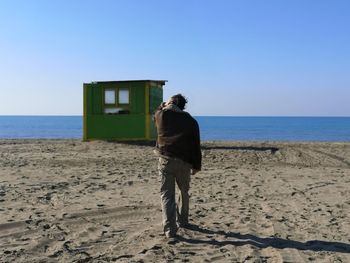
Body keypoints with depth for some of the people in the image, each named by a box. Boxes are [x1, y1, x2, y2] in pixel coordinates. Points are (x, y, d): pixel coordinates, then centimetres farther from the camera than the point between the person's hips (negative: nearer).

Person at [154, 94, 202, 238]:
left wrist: (163, 106, 36)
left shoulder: (162, 115, -1)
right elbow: (196, 146, 4)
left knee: (167, 195, 0)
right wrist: (196, 165, 10)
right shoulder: (191, 121, 3)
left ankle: (170, 229, -7)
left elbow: (156, 114, 26)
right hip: (184, 162, 2)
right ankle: (182, 221, 34)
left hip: (166, 160, -1)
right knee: (184, 191, 22)